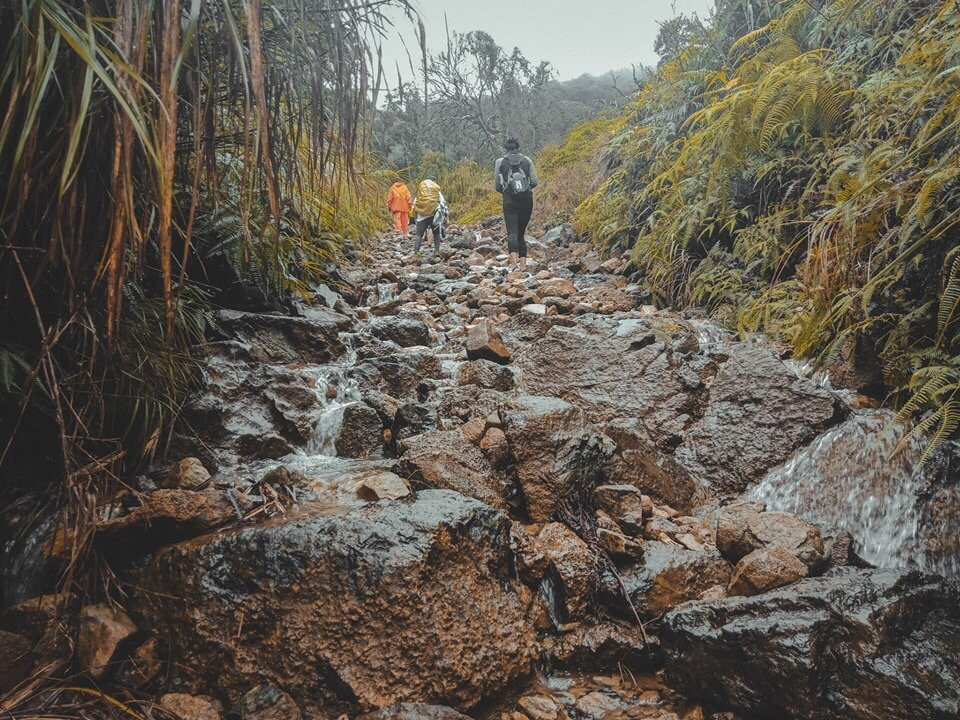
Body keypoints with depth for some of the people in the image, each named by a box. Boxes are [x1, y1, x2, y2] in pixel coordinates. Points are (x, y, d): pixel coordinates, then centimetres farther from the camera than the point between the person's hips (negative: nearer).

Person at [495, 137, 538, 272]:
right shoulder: (527, 160, 7)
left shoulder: (500, 162, 4)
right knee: (521, 232, 13)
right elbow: (535, 182, 3)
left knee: (512, 232, -9)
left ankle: (514, 259, -33)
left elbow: (497, 186, 4)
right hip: (527, 200, 2)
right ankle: (523, 263, 6)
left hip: (510, 201, -2)